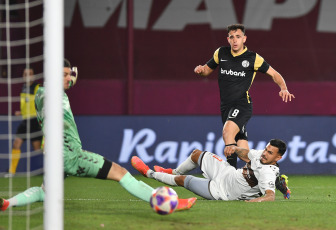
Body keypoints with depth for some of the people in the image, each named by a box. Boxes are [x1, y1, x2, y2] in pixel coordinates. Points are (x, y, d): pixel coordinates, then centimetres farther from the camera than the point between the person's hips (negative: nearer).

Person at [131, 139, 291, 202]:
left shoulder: (267, 174, -35)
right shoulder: (261, 155, -9)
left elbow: (271, 195, -48)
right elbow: (246, 154, 12)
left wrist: (253, 201, -65)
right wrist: (235, 149, -7)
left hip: (220, 191, -7)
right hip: (226, 172, 7)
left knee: (182, 180, 8)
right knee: (197, 154, 21)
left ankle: (149, 173, 34)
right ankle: (176, 171, 53)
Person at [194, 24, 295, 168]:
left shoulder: (253, 58, -3)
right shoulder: (221, 53, 7)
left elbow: (274, 74, 4)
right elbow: (207, 70, 20)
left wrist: (283, 88, -13)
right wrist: (200, 69, -4)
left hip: (242, 105, -5)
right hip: (225, 106, 5)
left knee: (228, 130, -32)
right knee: (241, 145, 5)